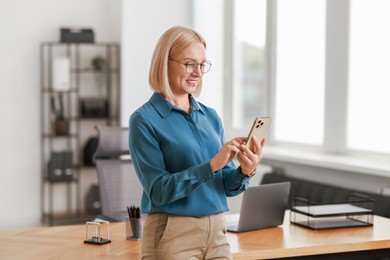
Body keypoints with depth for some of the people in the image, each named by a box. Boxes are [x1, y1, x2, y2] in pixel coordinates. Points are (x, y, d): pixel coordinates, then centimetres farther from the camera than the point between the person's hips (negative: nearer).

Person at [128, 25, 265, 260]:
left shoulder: (211, 116, 8)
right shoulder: (144, 120, -8)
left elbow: (226, 186, 8)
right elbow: (159, 190, -16)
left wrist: (245, 172, -12)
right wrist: (211, 165, -24)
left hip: (217, 232, 5)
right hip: (172, 236, -5)